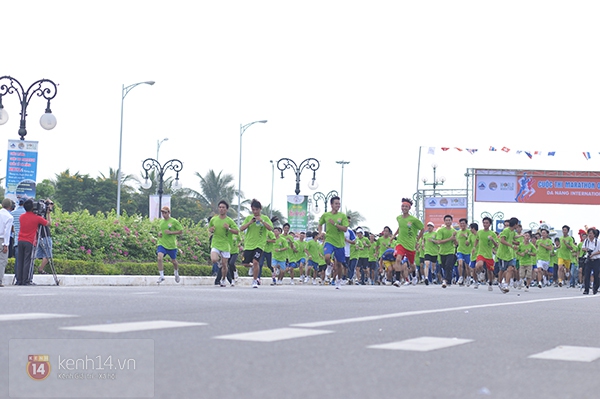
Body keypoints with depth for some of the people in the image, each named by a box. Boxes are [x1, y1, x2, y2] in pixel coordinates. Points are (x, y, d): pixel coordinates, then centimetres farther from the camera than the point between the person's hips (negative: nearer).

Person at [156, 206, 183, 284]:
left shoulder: (174, 221, -7)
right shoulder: (161, 221, 8)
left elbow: (181, 231, -5)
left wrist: (171, 232, -16)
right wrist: (159, 233, 4)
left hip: (171, 245, -3)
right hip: (162, 244, 3)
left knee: (173, 261, 13)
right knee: (159, 258, -21)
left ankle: (176, 273, 43)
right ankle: (161, 276, -13)